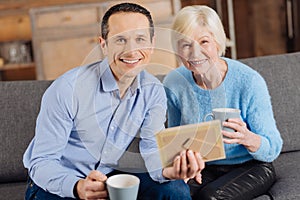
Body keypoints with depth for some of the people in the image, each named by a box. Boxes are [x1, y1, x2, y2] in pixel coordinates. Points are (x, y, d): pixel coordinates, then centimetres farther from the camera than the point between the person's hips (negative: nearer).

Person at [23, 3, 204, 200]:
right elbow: (42, 162, -20)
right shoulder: (67, 89, -22)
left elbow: (152, 148, -9)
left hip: (111, 176, 4)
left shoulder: (153, 91, -6)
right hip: (60, 183, -3)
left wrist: (167, 170, -33)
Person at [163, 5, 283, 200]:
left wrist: (247, 138, -36)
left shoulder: (249, 81, -19)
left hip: (250, 167, -2)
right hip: (202, 167, 2)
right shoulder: (173, 83, -8)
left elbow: (273, 149, -14)